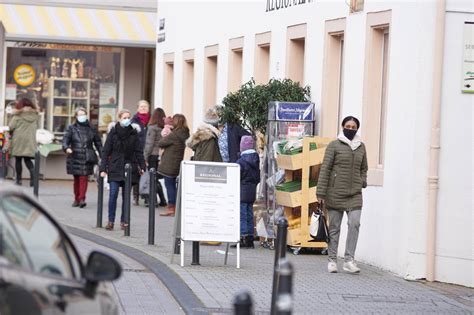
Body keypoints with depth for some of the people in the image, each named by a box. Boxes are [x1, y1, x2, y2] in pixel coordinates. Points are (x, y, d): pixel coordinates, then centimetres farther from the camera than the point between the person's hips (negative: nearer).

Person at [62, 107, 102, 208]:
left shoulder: (91, 129, 11)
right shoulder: (71, 128, 8)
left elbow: (98, 143, 14)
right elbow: (66, 140, -3)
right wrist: (66, 148, -25)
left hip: (87, 158, -1)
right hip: (75, 157, 1)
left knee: (84, 178, -11)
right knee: (76, 179, 5)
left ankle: (82, 199, -15)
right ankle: (76, 199, 15)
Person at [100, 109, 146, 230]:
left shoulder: (133, 133, 4)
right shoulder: (113, 132, 0)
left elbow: (138, 151, 6)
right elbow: (106, 151, 0)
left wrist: (142, 166, -2)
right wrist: (103, 168, -6)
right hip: (115, 168, -2)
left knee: (126, 195, 5)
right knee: (113, 194, -9)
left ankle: (123, 221, 13)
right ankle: (111, 221, -4)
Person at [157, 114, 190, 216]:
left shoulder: (174, 135, -20)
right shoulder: (185, 134, 6)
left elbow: (160, 143, -13)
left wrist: (164, 136, 4)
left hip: (169, 165, -8)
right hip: (176, 164, 8)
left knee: (169, 185, -2)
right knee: (172, 185, 16)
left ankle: (171, 208, -2)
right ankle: (174, 207, 19)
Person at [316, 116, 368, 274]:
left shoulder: (361, 147, 13)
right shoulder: (334, 145, 0)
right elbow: (325, 169, -3)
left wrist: (363, 181, 8)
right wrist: (321, 192, -8)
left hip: (355, 194, 3)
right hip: (335, 194, -3)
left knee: (354, 224, -13)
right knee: (334, 227, 4)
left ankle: (349, 260, -12)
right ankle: (332, 260, 13)